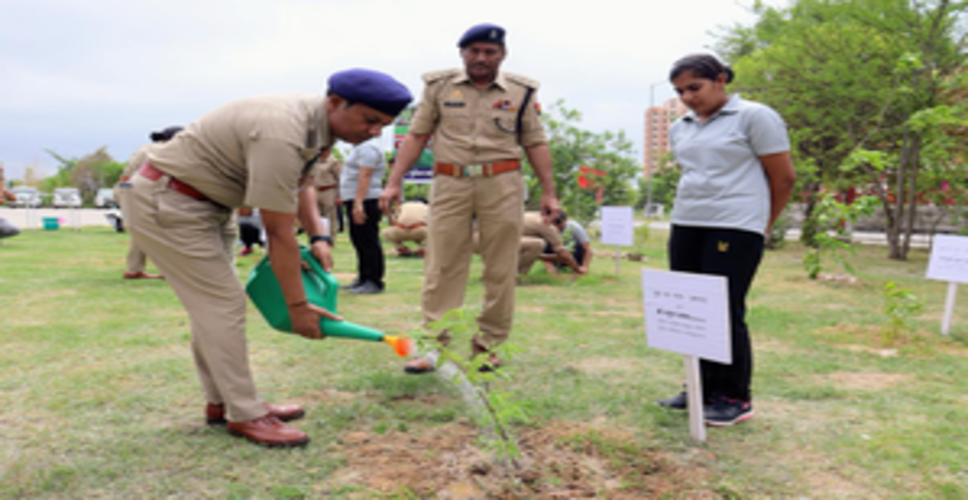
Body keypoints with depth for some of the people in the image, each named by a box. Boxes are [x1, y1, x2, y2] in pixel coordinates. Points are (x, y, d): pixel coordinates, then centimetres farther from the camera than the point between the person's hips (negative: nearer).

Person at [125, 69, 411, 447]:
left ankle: (222, 402, 24)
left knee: (214, 304, 13)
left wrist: (318, 237, -1)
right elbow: (278, 232, -28)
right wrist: (298, 306, -20)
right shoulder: (282, 135, -32)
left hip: (199, 201, 10)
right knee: (223, 305, -9)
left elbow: (300, 184, 14)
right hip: (165, 202, -10)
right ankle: (245, 415, 1)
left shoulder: (315, 122, -2)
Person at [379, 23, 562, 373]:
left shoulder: (521, 92, 8)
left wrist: (548, 191, 2)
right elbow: (416, 136, 8)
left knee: (500, 269, 3)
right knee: (441, 267, -1)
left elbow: (535, 144, 8)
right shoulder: (439, 87, 9)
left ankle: (489, 344, 14)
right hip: (450, 185, 0)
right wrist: (394, 182, 1)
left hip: (502, 186, 0)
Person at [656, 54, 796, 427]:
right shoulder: (680, 129, 15)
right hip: (685, 226, 7)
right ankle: (703, 389, 19)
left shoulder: (754, 117, -3)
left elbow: (784, 177, -1)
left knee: (725, 312, -6)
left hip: (735, 228, -6)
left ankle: (735, 398, 7)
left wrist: (763, 224, 7)